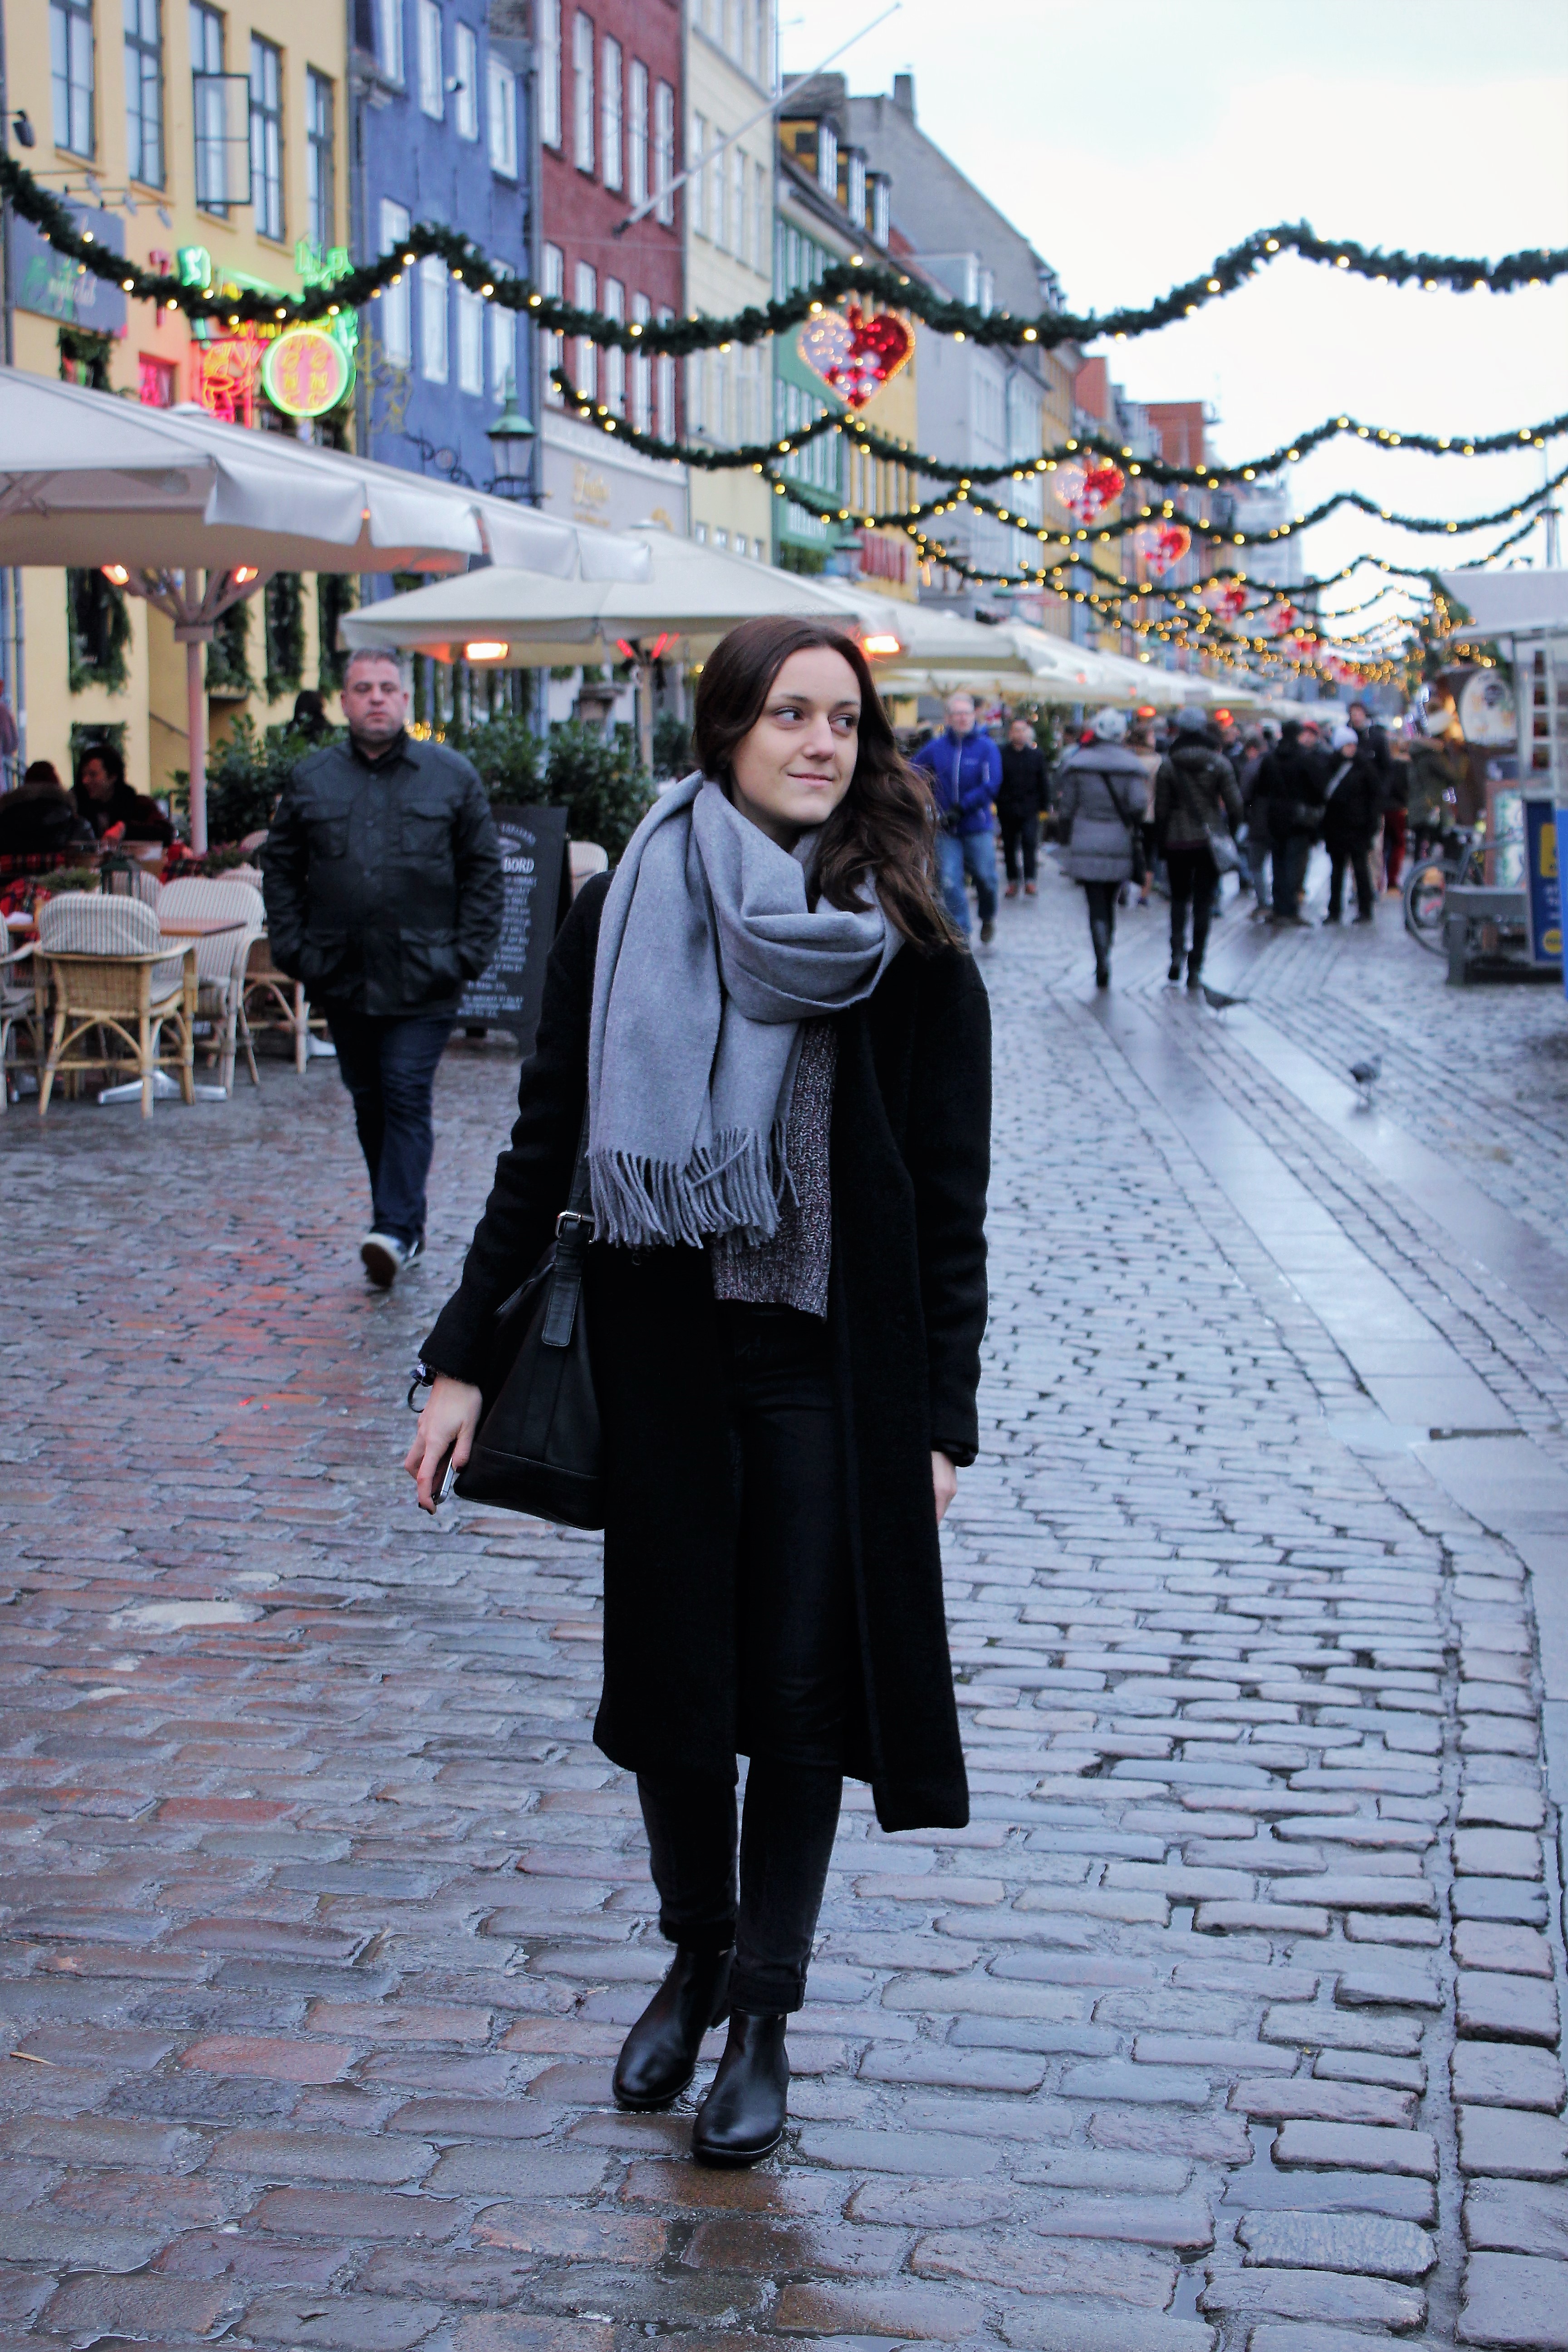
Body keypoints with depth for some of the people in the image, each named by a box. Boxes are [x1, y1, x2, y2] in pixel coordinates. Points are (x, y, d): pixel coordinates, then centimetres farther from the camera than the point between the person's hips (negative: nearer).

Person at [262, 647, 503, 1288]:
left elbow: (484, 869, 4)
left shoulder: (452, 776, 4)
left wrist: (469, 951, -4)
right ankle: (402, 1227, 20)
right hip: (342, 977, 3)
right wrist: (292, 948, 1)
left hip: (422, 978, -3)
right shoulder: (309, 779, 8)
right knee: (369, 1103, 10)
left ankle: (396, 1228, -13)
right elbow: (281, 869, 12)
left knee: (407, 1096, -11)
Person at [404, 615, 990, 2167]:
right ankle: (695, 1960, 33)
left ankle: (765, 2013, 19)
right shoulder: (626, 911, 1)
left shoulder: (907, 948, -2)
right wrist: (462, 1354, 2)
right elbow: (545, 1143, 4)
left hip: (830, 1364, -1)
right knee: (671, 1684, 10)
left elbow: (950, 1199, 0)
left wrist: (944, 1420, -3)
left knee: (797, 1691, 3)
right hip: (660, 1354, 2)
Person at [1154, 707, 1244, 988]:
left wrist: (1161, 842, 7)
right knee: (1204, 902, 5)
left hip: (1177, 841, 0)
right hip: (1209, 840, 0)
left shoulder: (1168, 763, -4)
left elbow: (1161, 807, -2)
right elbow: (1234, 803, -3)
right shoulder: (1219, 762, -3)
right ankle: (1195, 967, 1)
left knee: (1179, 897, 17)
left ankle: (1177, 949, -5)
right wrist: (1232, 833, 12)